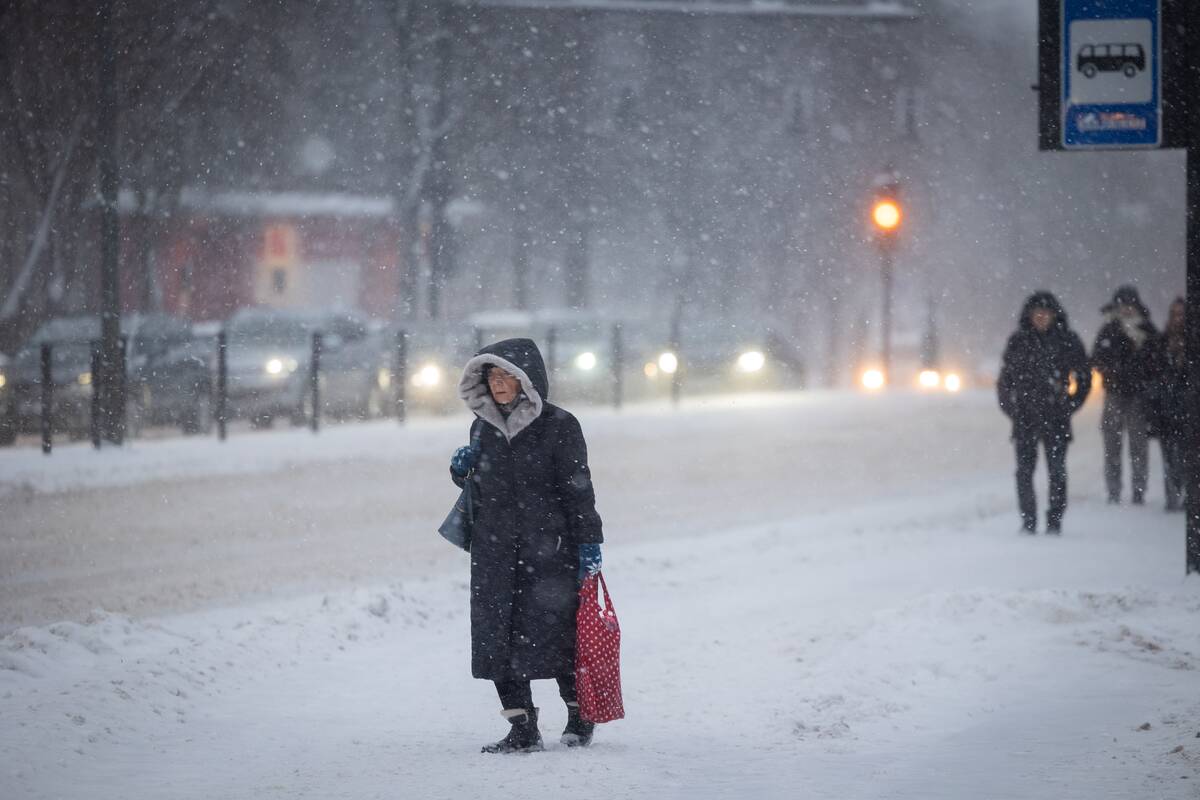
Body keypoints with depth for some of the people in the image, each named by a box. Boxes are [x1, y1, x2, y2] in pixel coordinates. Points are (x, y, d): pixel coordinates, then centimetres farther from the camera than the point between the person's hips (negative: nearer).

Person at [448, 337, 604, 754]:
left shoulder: (559, 426, -5)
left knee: (557, 633, 0)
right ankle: (522, 730, 4)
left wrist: (588, 542, -9)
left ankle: (579, 715, 20)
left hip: (550, 549, -5)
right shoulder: (483, 427, 11)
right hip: (495, 552, 5)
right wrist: (463, 470, 1)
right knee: (498, 636, -1)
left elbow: (578, 489, -5)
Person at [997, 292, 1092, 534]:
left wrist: (1070, 405, 1)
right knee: (1025, 470, -2)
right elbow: (1005, 377, 13)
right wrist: (1010, 407, 3)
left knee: (1057, 470, -3)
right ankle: (1028, 521, 4)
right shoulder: (1018, 341, 7)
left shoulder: (1068, 341, 3)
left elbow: (1083, 377, 8)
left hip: (1056, 417, -1)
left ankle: (1055, 520, 3)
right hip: (1024, 415, 1)